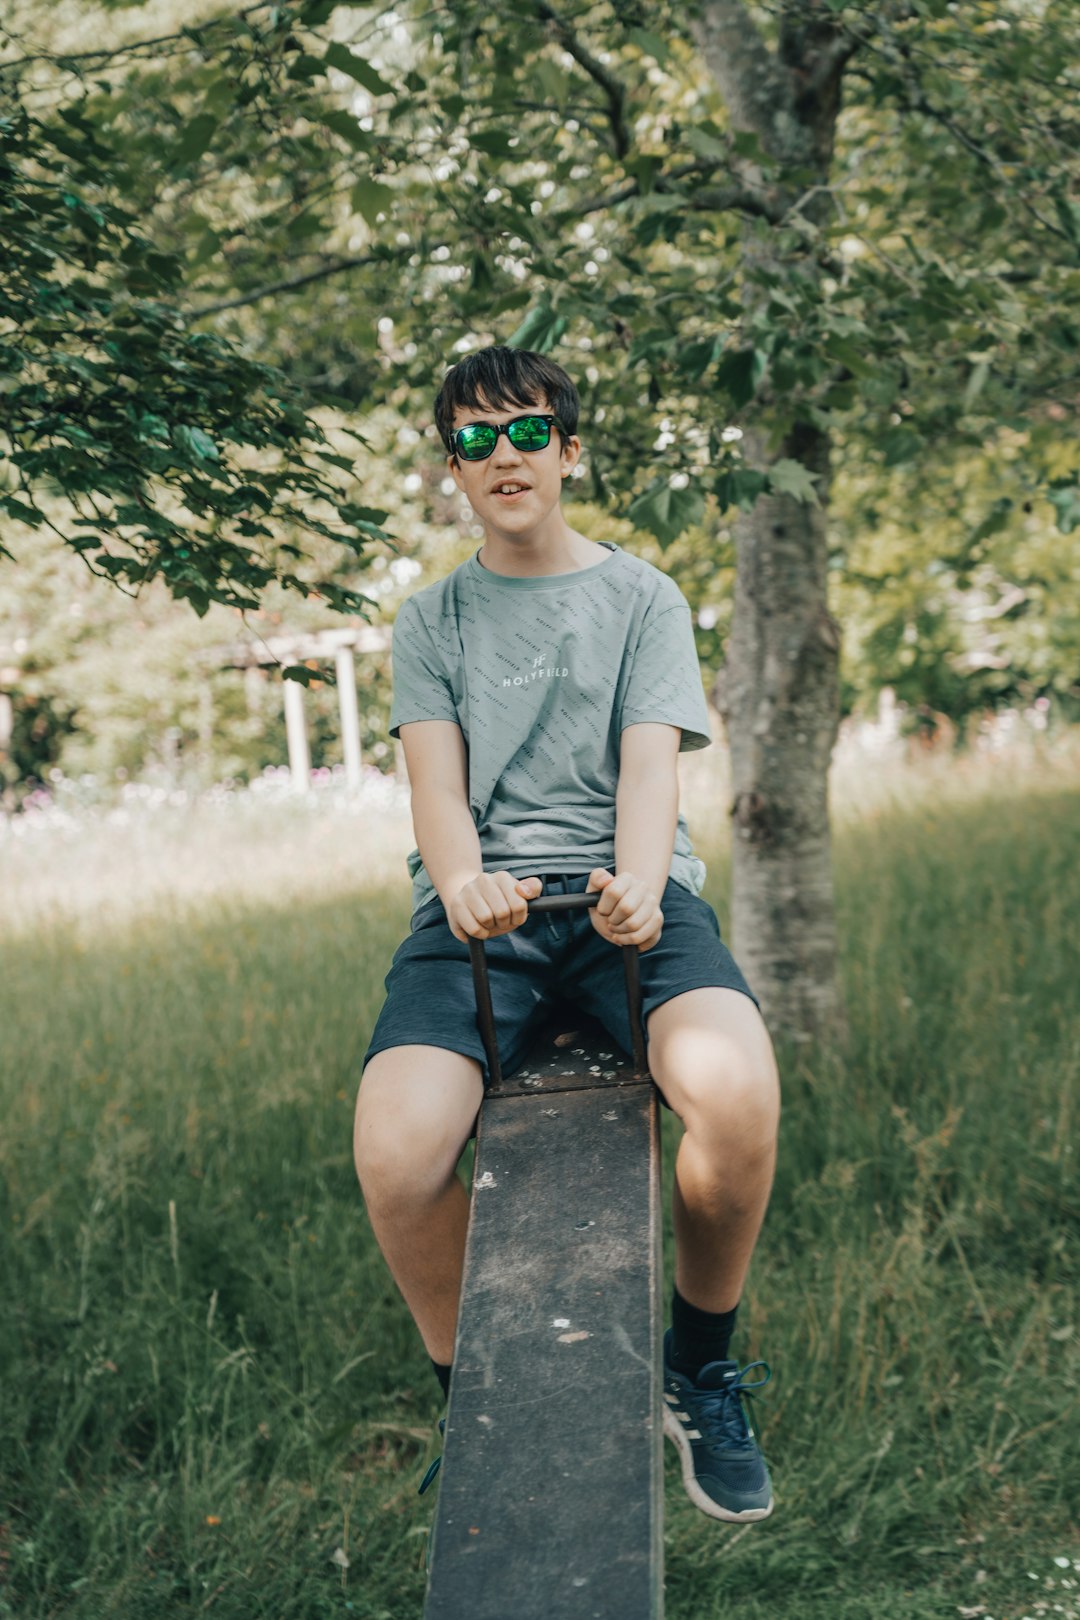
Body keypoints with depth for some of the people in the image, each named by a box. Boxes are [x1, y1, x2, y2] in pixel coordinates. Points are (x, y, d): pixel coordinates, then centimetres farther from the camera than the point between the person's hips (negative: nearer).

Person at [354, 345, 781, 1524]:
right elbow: (436, 778, 3)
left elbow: (649, 762, 0)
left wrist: (638, 883, -23)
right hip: (479, 903, 1)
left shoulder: (643, 598, 14)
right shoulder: (430, 620, 17)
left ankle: (700, 1370, -3)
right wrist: (462, 884, -22)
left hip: (626, 890, 0)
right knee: (393, 1155, -28)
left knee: (737, 1093, -32)